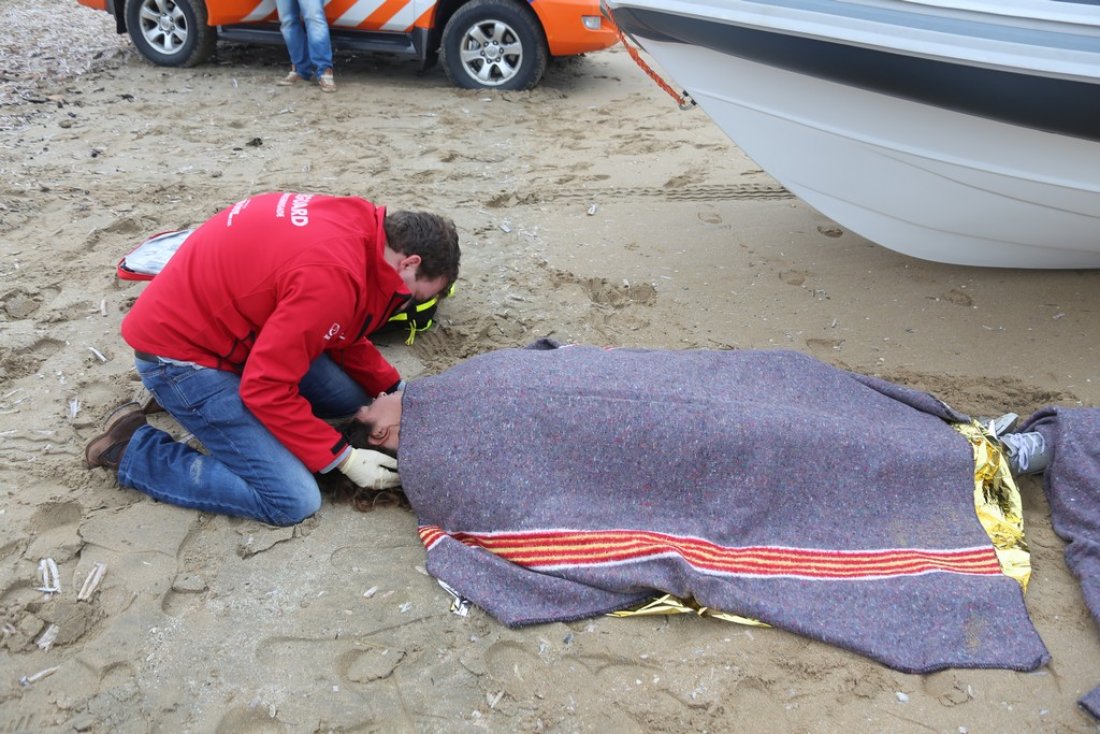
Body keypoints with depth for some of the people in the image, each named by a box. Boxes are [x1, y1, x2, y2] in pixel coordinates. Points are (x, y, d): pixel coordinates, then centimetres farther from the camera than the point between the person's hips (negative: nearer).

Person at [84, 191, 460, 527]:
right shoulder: (332, 275, -31)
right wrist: (345, 458, -17)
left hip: (222, 324, 9)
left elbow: (342, 334, 13)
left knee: (350, 400, 9)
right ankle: (133, 451, 0)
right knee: (294, 501, -12)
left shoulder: (360, 223, -3)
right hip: (178, 352, -9)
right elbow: (268, 387, -24)